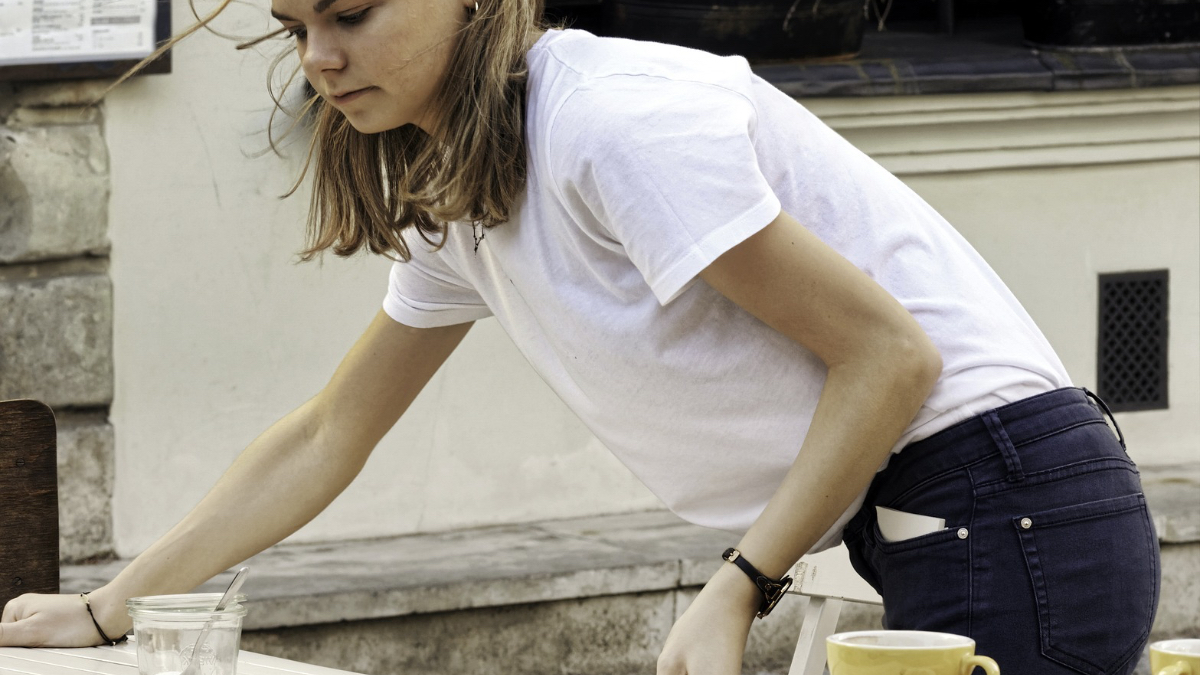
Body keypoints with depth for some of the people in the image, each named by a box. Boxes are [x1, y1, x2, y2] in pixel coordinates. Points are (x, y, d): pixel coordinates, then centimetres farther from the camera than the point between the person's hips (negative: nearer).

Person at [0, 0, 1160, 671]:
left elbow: (890, 353, -18)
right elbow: (323, 439, 22)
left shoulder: (616, 123, -19)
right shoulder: (456, 204, 12)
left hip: (1009, 514, -9)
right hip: (929, 551, 10)